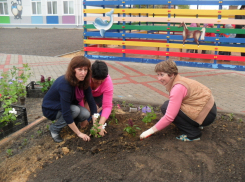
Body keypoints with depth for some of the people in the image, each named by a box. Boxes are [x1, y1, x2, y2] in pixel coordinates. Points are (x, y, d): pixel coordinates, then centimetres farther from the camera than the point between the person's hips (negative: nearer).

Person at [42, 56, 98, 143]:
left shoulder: (83, 81, -14)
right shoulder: (64, 84, -36)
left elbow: (91, 100, -12)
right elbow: (66, 113, -36)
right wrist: (79, 133, -31)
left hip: (68, 105, 6)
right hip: (50, 109, -6)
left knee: (86, 114, -19)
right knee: (75, 110, -32)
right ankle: (54, 128, -9)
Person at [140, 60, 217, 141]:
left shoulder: (178, 88, -23)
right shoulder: (178, 81, 6)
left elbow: (169, 117, -25)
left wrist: (151, 130, -17)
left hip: (206, 115, -10)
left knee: (166, 107, -16)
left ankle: (193, 134, -7)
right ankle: (195, 125, 16)